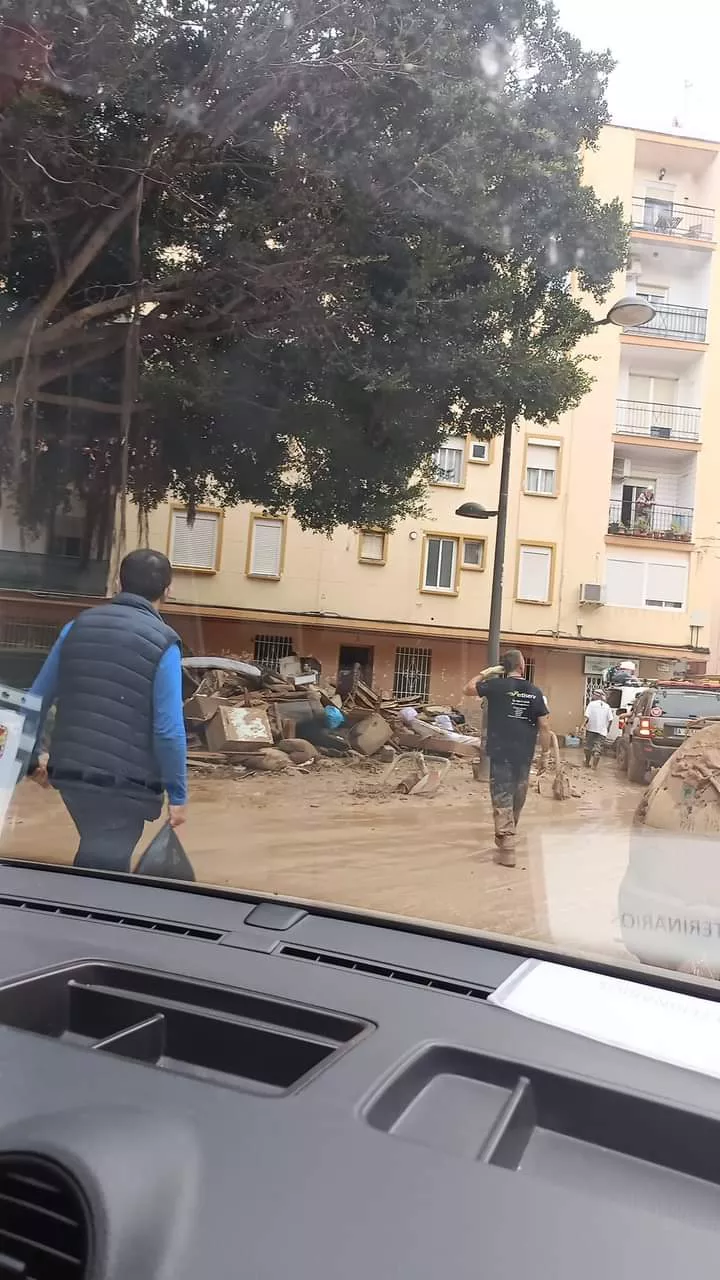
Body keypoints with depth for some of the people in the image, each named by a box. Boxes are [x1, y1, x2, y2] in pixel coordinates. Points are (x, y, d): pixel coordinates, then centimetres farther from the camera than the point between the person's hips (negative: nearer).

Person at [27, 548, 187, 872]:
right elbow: (168, 729, -16)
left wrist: (33, 756, 24)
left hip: (70, 772, 5)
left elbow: (37, 699, 9)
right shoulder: (163, 643, -11)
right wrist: (178, 794, -6)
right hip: (126, 782, -5)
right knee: (104, 866, 9)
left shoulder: (77, 626, 5)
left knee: (92, 856, 27)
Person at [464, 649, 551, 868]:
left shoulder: (496, 686, -6)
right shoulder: (535, 692, 0)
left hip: (501, 753, -3)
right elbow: (544, 726, 0)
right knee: (517, 798, 18)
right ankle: (506, 838, 35)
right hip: (524, 755, 3)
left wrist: (486, 673, 14)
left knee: (502, 798, -3)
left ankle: (507, 849, -9)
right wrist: (546, 752, 8)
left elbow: (468, 689, 9)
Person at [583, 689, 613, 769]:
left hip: (591, 729, -1)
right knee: (598, 749, 4)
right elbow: (610, 720, 2)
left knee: (588, 747, 13)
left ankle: (587, 763, 22)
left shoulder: (591, 704, -5)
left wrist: (584, 724, -6)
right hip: (602, 731, 1)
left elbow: (587, 717, -15)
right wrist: (607, 728, 15)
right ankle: (594, 765, -1)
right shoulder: (607, 707, 4)